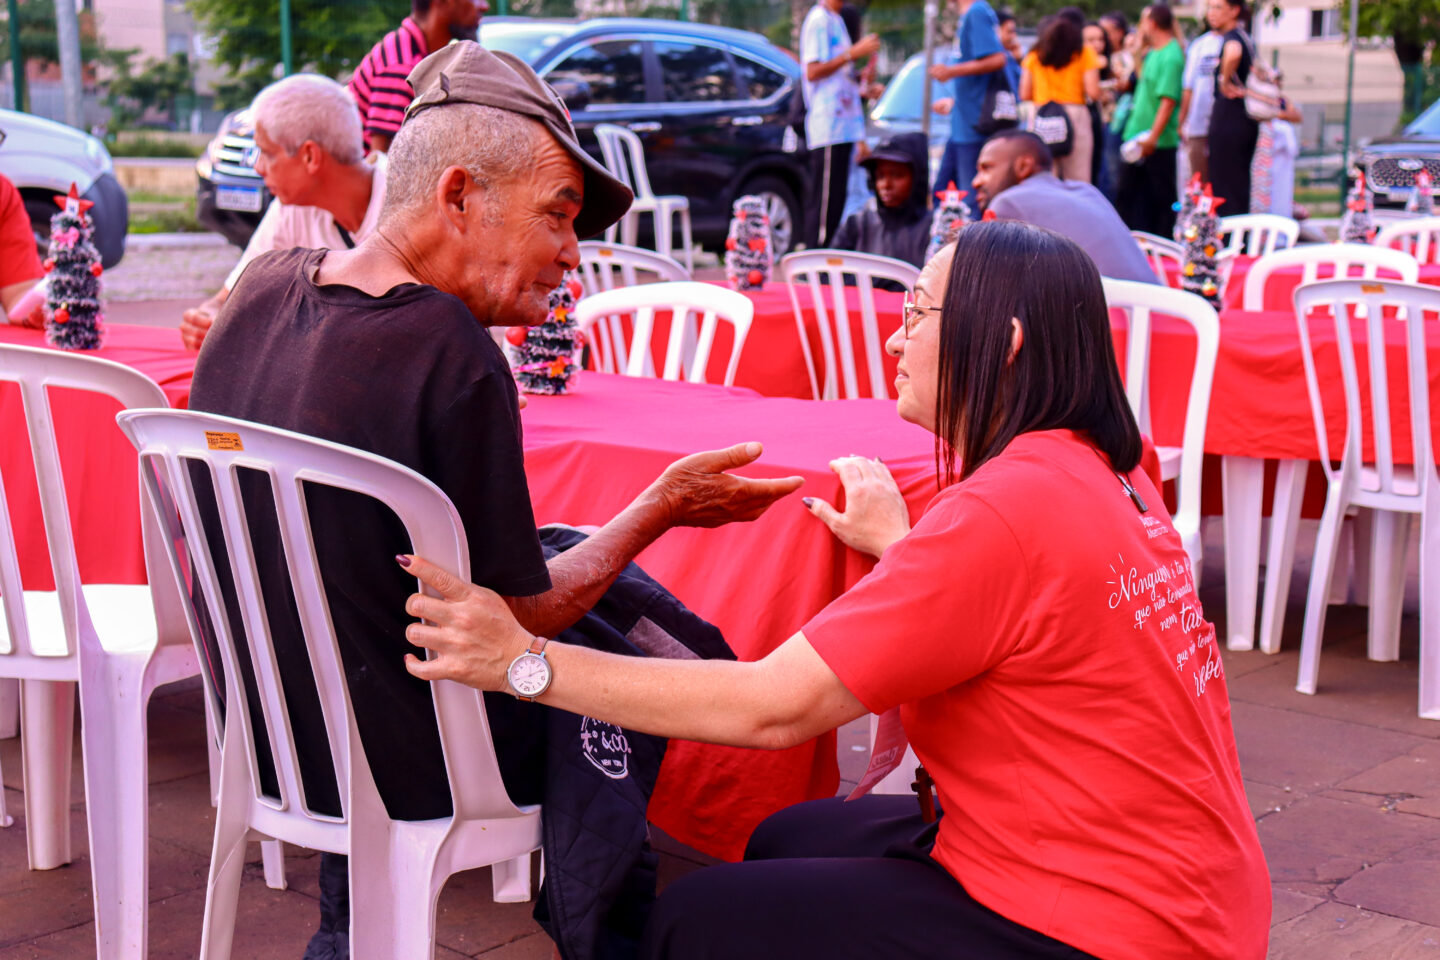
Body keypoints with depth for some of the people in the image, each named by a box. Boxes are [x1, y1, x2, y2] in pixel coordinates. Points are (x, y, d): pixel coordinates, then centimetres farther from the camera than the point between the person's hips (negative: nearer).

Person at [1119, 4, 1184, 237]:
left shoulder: (1171, 56, -17)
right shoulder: (1152, 53, 11)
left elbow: (1169, 100, -24)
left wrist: (1153, 137, -26)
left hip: (1159, 142, -9)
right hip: (1138, 137, 9)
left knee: (1161, 197, 1)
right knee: (1128, 190, 13)